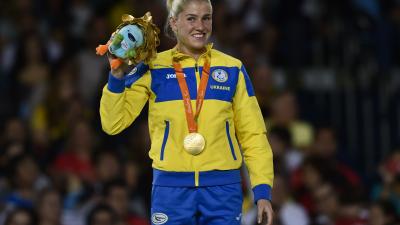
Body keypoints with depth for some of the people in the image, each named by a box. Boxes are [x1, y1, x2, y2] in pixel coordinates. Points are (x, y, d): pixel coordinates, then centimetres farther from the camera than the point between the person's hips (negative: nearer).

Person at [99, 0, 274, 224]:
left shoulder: (232, 69, 7)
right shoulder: (153, 69, 3)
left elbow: (253, 134, 8)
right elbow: (114, 123, 2)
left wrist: (263, 191, -1)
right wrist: (117, 77, -12)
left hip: (223, 189, 1)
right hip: (171, 188, -1)